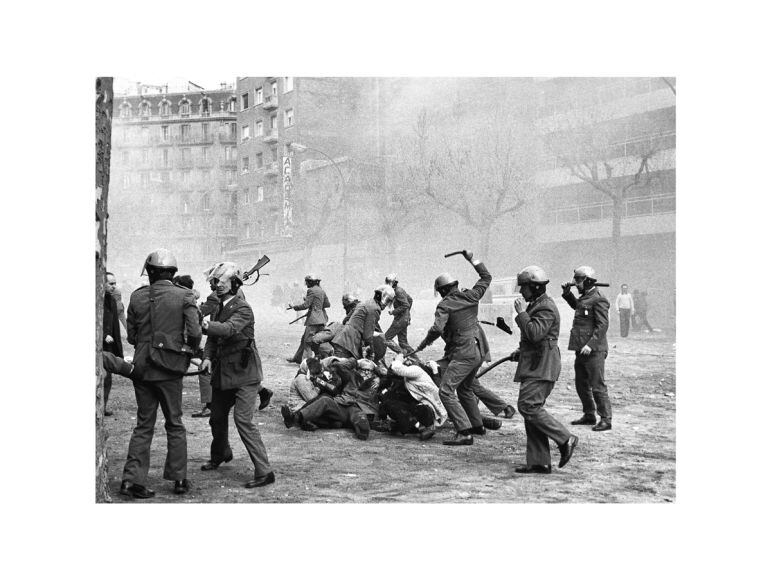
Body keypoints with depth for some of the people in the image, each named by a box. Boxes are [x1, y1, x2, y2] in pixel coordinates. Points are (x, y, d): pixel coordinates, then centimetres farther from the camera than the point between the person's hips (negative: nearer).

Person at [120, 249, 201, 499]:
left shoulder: (137, 296, 0)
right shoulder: (184, 296, -8)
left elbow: (131, 336, 5)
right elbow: (194, 333, -14)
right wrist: (190, 349, 7)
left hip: (142, 367, 2)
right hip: (169, 369, -2)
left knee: (143, 425, 12)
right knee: (174, 424, 12)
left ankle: (131, 479, 6)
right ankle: (179, 479, 17)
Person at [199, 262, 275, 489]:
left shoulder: (243, 309, -13)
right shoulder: (219, 310, 12)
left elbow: (228, 329, -31)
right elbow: (213, 337, 9)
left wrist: (204, 324, -41)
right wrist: (207, 357, -10)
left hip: (244, 374, -8)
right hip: (223, 374, 8)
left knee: (243, 420, -16)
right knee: (217, 418, 20)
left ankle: (264, 471, -13)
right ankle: (221, 453, 47)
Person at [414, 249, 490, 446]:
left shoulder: (445, 305, -10)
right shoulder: (470, 296, 6)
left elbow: (437, 328, -24)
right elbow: (486, 277, 22)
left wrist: (423, 344, -8)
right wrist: (472, 260, 28)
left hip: (462, 354, -8)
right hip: (478, 351, 8)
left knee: (446, 391, -12)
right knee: (465, 388, 26)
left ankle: (464, 432, -21)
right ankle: (477, 424, 39)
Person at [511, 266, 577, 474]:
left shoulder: (546, 308, -14)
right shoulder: (536, 305, 20)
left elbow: (535, 333, -27)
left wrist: (521, 313, -16)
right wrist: (521, 351, 18)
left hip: (541, 367, -11)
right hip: (534, 365, 11)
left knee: (528, 406, -16)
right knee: (531, 410, 7)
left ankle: (565, 439, -6)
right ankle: (539, 462, 8)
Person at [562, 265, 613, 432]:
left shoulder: (598, 300, -14)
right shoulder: (584, 298, 15)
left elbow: (602, 325, -20)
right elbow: (576, 305, 38)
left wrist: (591, 344, -26)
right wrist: (567, 293, 22)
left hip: (594, 351, -10)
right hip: (581, 350, 10)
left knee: (597, 386, -6)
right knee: (581, 384, 16)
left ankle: (606, 420, 1)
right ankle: (589, 415, 28)